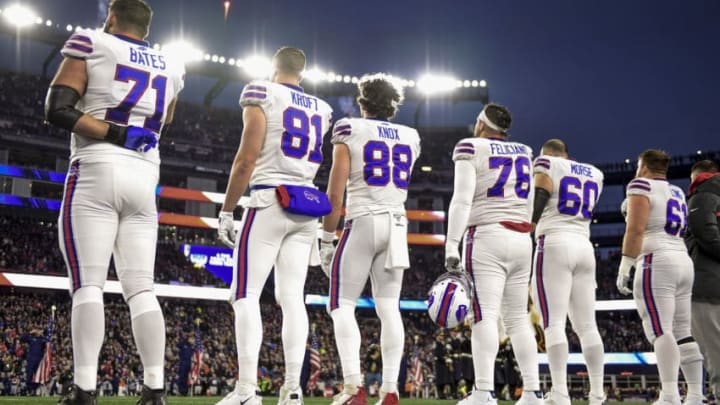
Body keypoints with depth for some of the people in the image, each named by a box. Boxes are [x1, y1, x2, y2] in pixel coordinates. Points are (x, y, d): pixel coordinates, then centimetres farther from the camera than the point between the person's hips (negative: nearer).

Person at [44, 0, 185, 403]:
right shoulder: (169, 67, 16)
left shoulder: (92, 44, 3)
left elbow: (58, 110, -8)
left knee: (88, 285, -8)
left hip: (97, 173, -4)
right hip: (145, 178, 4)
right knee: (141, 288, 3)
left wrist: (115, 134, -8)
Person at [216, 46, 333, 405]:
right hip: (307, 207, 6)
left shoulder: (261, 94, -2)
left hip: (270, 201, -5)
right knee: (292, 296, 4)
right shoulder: (321, 109, 15)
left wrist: (226, 211, -5)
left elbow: (247, 158, -7)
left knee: (245, 295, -4)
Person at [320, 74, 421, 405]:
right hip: (397, 225, 5)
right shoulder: (410, 137, 12)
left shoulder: (350, 131, -1)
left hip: (363, 222, -5)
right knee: (389, 308, 3)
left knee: (342, 305, 0)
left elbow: (335, 195, -7)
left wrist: (326, 240, -2)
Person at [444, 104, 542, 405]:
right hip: (522, 239, 6)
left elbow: (462, 200, -10)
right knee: (518, 317, 9)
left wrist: (451, 245, -13)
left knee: (485, 315, -12)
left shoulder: (471, 148, -1)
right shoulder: (524, 153, 17)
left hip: (487, 236, -6)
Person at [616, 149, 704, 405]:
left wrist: (624, 267, -12)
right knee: (682, 333, 8)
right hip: (684, 260, 8)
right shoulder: (678, 193, 21)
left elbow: (636, 229, -11)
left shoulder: (642, 186, -1)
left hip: (657, 262, -8)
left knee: (660, 331, -15)